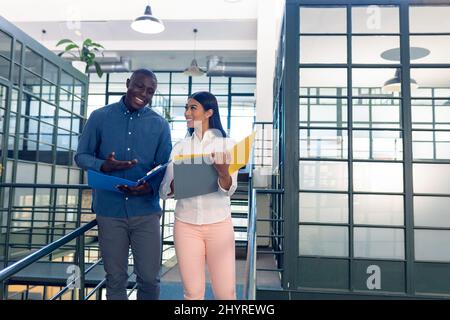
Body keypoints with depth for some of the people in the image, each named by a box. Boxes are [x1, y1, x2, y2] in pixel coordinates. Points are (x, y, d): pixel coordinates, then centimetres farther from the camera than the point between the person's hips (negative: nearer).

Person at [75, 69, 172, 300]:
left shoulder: (160, 124, 4)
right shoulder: (100, 117, 3)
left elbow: (165, 167, 3)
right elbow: (81, 156, 5)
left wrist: (150, 187, -18)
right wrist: (103, 166, -17)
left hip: (146, 211, 0)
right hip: (109, 211, 0)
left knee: (149, 278, 5)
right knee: (115, 280, 12)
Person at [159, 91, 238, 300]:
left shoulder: (226, 144, 0)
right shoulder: (180, 147, 6)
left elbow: (229, 190, -8)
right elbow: (164, 191, 1)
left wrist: (223, 173, -29)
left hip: (219, 224, -2)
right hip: (186, 224, 2)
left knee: (225, 293, 5)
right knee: (192, 293, 9)